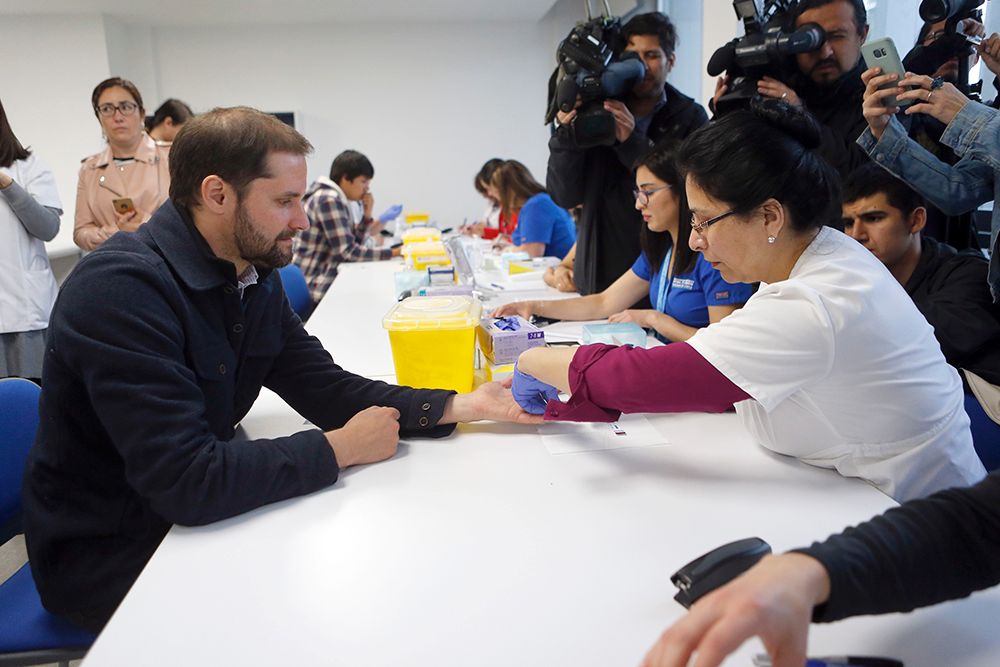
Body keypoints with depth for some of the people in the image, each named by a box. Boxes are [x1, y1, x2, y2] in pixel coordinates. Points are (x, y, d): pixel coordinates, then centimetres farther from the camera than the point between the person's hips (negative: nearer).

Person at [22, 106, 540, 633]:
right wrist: (340, 448, -22)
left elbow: (326, 387, -2)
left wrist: (465, 405, -13)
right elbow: (186, 481, -34)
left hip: (196, 512, 7)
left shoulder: (254, 276, -1)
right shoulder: (121, 289, -28)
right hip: (108, 555, -7)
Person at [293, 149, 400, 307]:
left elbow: (354, 244, 14)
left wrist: (367, 216, 2)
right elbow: (348, 251, -21)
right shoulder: (329, 200, -16)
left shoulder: (339, 199, 13)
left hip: (329, 281, 9)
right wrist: (393, 252, -18)